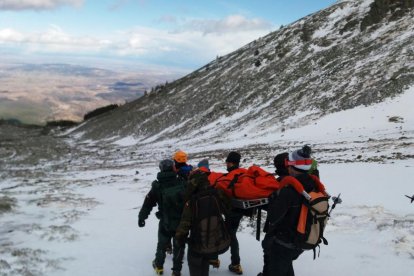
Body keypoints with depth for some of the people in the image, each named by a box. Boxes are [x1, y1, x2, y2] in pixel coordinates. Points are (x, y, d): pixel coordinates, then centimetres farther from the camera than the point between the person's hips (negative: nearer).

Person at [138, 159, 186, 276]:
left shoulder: (157, 186, -8)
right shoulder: (182, 183, -10)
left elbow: (148, 203, -3)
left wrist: (141, 217, 6)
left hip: (165, 222, 1)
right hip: (181, 221, -1)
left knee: (162, 244, 23)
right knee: (178, 246, 12)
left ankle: (159, 266, 38)